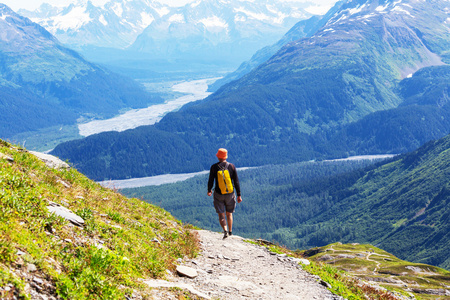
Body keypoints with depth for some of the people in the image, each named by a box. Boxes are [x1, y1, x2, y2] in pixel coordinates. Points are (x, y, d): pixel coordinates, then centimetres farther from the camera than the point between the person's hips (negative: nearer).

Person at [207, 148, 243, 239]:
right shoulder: (232, 166, -5)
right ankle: (230, 232, 29)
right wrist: (239, 195, 2)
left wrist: (209, 190, 17)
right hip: (230, 194, 2)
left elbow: (210, 181, -3)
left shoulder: (214, 167, -9)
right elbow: (236, 182, -4)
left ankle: (225, 230, -18)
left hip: (219, 194, -2)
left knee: (221, 215, 3)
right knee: (229, 213, 20)